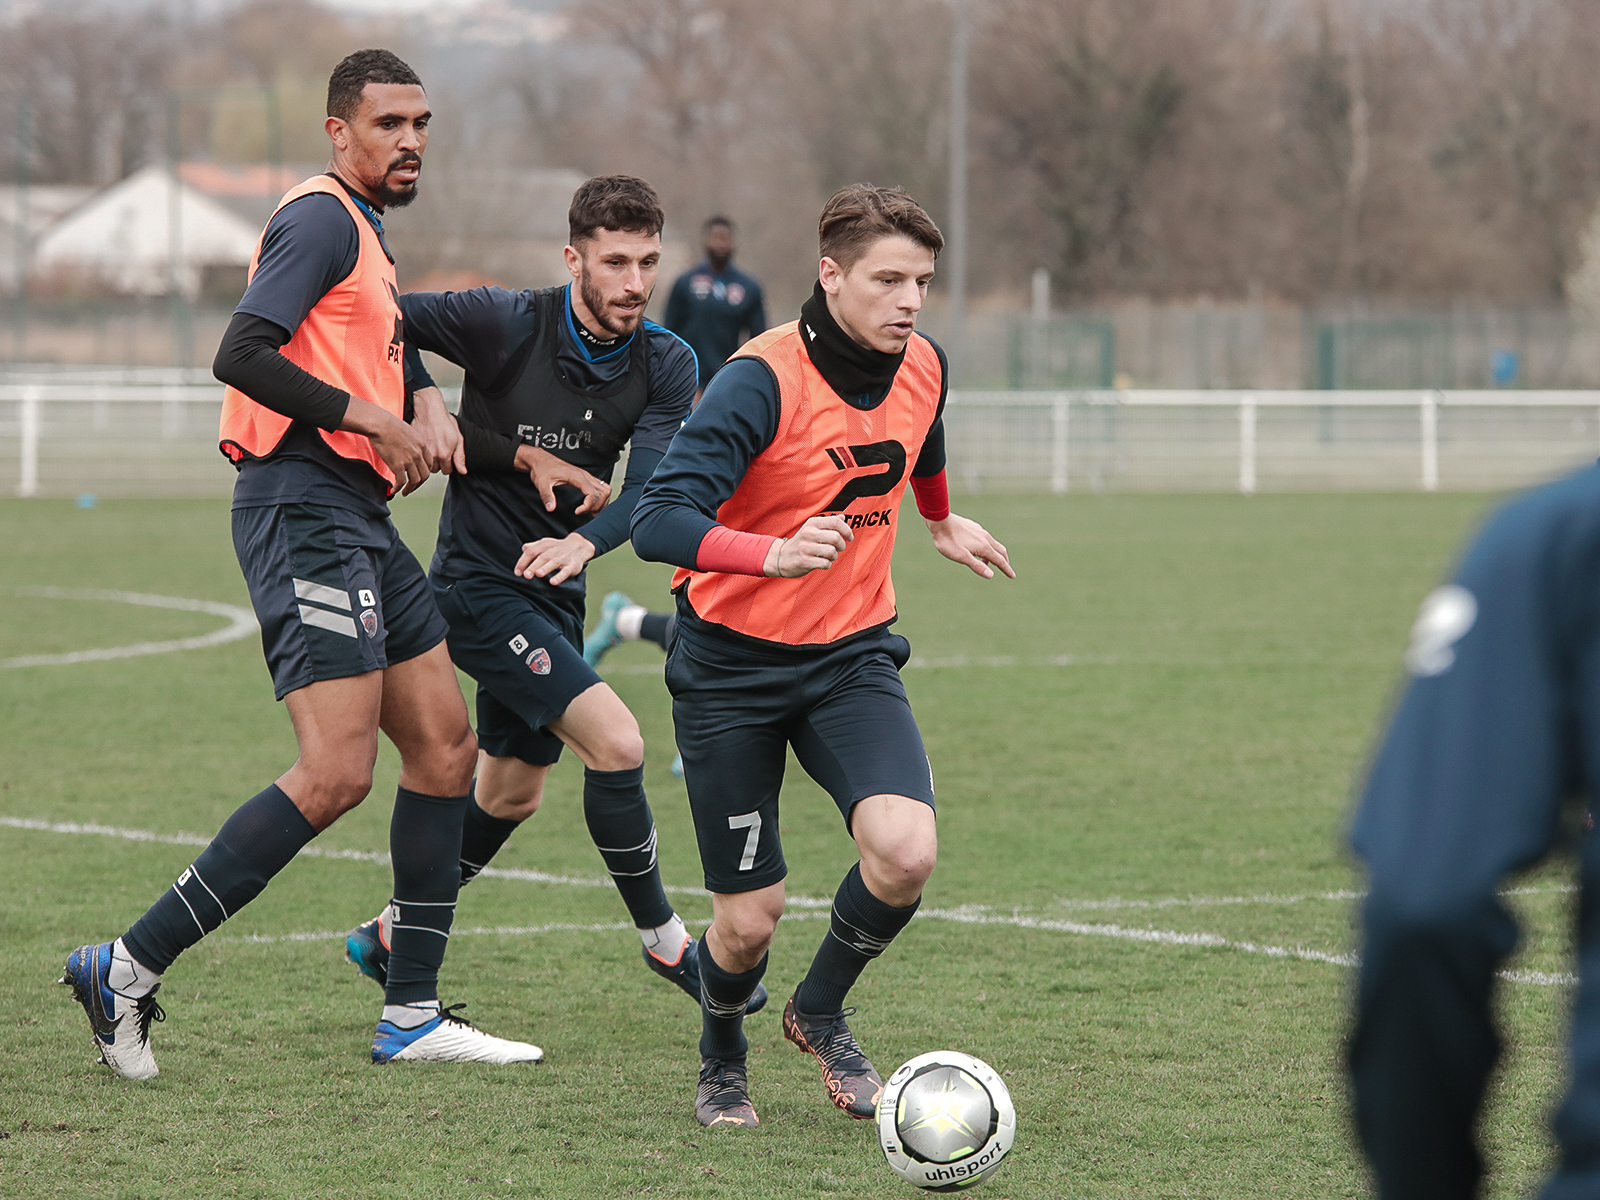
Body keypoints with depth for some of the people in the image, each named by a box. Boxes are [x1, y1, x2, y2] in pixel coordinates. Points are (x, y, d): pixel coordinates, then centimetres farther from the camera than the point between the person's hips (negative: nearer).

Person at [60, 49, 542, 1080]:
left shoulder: (366, 231, 22)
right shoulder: (323, 218, -10)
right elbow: (243, 355, -20)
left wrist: (420, 415, 8)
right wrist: (370, 417, -16)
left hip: (359, 515, 11)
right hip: (304, 508, -11)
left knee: (446, 746, 9)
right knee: (336, 774, -16)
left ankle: (412, 1015, 12)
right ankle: (129, 970, -12)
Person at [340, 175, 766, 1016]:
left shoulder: (667, 365, -5)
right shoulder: (508, 325, -18)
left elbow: (648, 488, -15)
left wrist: (584, 543, -38)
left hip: (554, 590, 7)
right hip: (479, 588, -7)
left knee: (511, 794, 16)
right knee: (616, 742, -18)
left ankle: (387, 939, 33)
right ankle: (663, 941, -2)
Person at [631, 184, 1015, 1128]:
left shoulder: (922, 367, -4)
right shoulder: (763, 381, -23)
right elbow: (659, 522, -32)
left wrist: (944, 524, 41)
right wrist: (775, 554, -48)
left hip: (852, 651, 4)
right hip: (732, 663, -4)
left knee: (907, 851, -21)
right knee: (750, 919, -2)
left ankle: (821, 1012, 10)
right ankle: (723, 1059, 33)